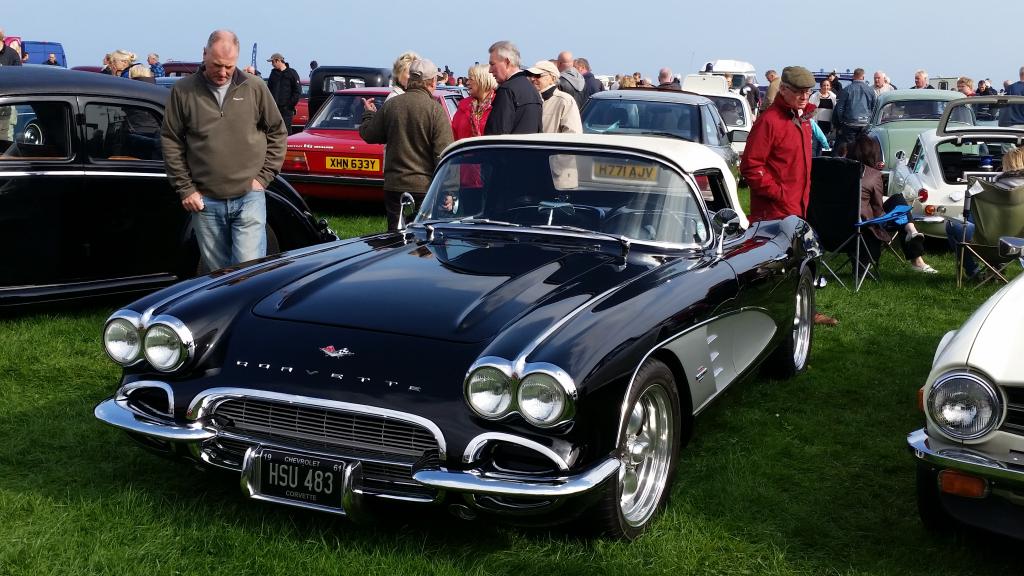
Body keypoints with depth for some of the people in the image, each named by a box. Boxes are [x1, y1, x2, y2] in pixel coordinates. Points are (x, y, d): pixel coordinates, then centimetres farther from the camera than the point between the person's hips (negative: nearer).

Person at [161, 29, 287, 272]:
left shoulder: (255, 88, 1)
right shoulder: (183, 91, 0)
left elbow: (278, 132, 9)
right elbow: (170, 141, 5)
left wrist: (264, 177, 2)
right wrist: (185, 188, 1)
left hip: (249, 198, -1)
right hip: (205, 202, 1)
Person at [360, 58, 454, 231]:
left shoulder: (390, 105, 1)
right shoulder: (436, 110, -10)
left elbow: (369, 135, 12)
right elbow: (444, 154, -13)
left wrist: (368, 114, 32)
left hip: (394, 186, 3)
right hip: (426, 187, -3)